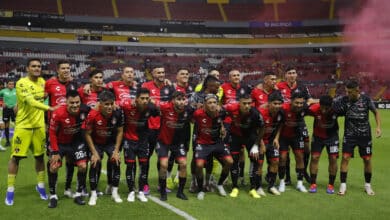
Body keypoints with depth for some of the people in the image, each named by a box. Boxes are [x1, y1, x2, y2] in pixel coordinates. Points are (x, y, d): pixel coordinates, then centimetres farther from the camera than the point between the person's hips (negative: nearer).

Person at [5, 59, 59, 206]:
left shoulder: (42, 81, 5)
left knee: (39, 156, 11)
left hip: (39, 125, 5)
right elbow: (31, 101, -30)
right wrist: (49, 108, -40)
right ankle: (10, 190, 13)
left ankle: (40, 186, 27)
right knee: (15, 157, 1)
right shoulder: (22, 83, -16)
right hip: (23, 125, -5)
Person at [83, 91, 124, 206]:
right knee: (95, 164, -13)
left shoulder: (117, 113, -24)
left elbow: (120, 132, -10)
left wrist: (116, 150, -11)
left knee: (116, 162, -11)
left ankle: (115, 192, 5)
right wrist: (94, 153, -16)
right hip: (96, 143, -2)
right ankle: (93, 194, 3)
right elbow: (87, 134, -17)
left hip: (111, 142, 2)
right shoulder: (92, 115, -30)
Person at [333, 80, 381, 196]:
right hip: (349, 135, 0)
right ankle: (343, 185, 3)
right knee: (345, 158, -8)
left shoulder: (366, 99, -10)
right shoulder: (343, 100, -11)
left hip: (365, 135, 0)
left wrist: (378, 127, -4)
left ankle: (368, 185, 24)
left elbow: (376, 112, 4)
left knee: (367, 159, 6)